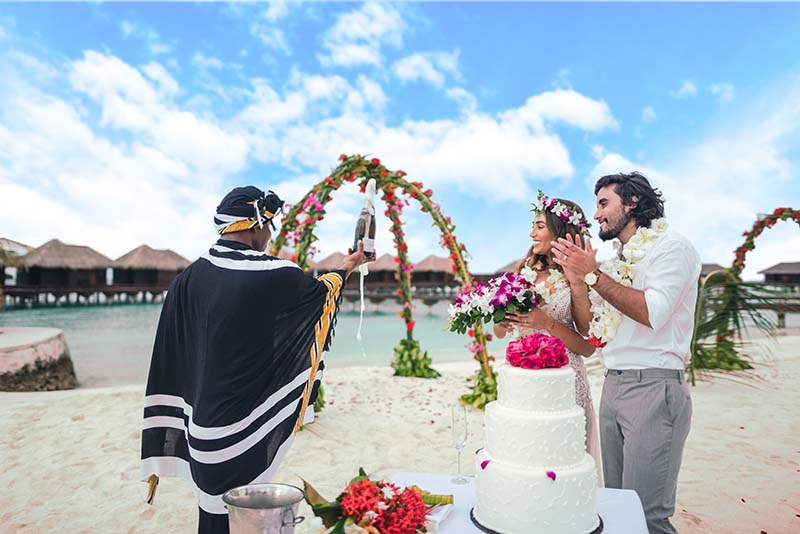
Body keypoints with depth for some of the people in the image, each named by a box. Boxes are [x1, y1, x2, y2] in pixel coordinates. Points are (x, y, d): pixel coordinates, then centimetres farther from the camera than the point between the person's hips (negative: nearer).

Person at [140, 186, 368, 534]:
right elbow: (321, 292, 5)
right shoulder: (274, 276, -16)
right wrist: (350, 266, 26)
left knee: (215, 505, 19)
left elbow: (171, 358, 2)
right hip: (245, 425, -5)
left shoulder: (190, 278, -2)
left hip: (203, 419, 6)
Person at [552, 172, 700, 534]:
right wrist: (576, 280, -2)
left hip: (654, 388, -8)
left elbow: (652, 312, -20)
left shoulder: (671, 246, -4)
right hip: (613, 387, 8)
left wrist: (593, 275, -15)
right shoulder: (615, 262, 18)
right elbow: (589, 330, 12)